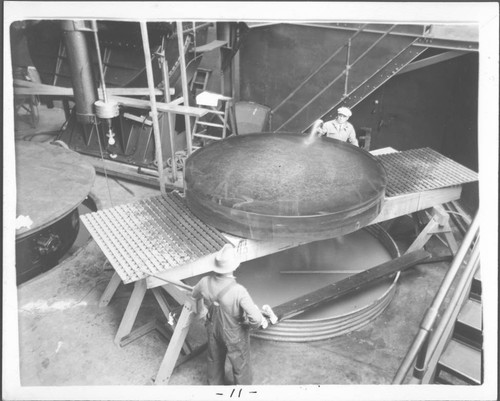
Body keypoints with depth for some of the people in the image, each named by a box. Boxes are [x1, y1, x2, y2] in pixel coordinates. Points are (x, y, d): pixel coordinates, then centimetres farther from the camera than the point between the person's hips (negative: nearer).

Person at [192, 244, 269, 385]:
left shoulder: (205, 282, -23)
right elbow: (255, 318, -38)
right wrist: (262, 321, -13)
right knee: (241, 367, 22)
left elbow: (195, 295, 1)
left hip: (213, 329, 5)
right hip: (234, 335, -5)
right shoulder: (238, 291, -39)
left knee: (215, 360, 32)